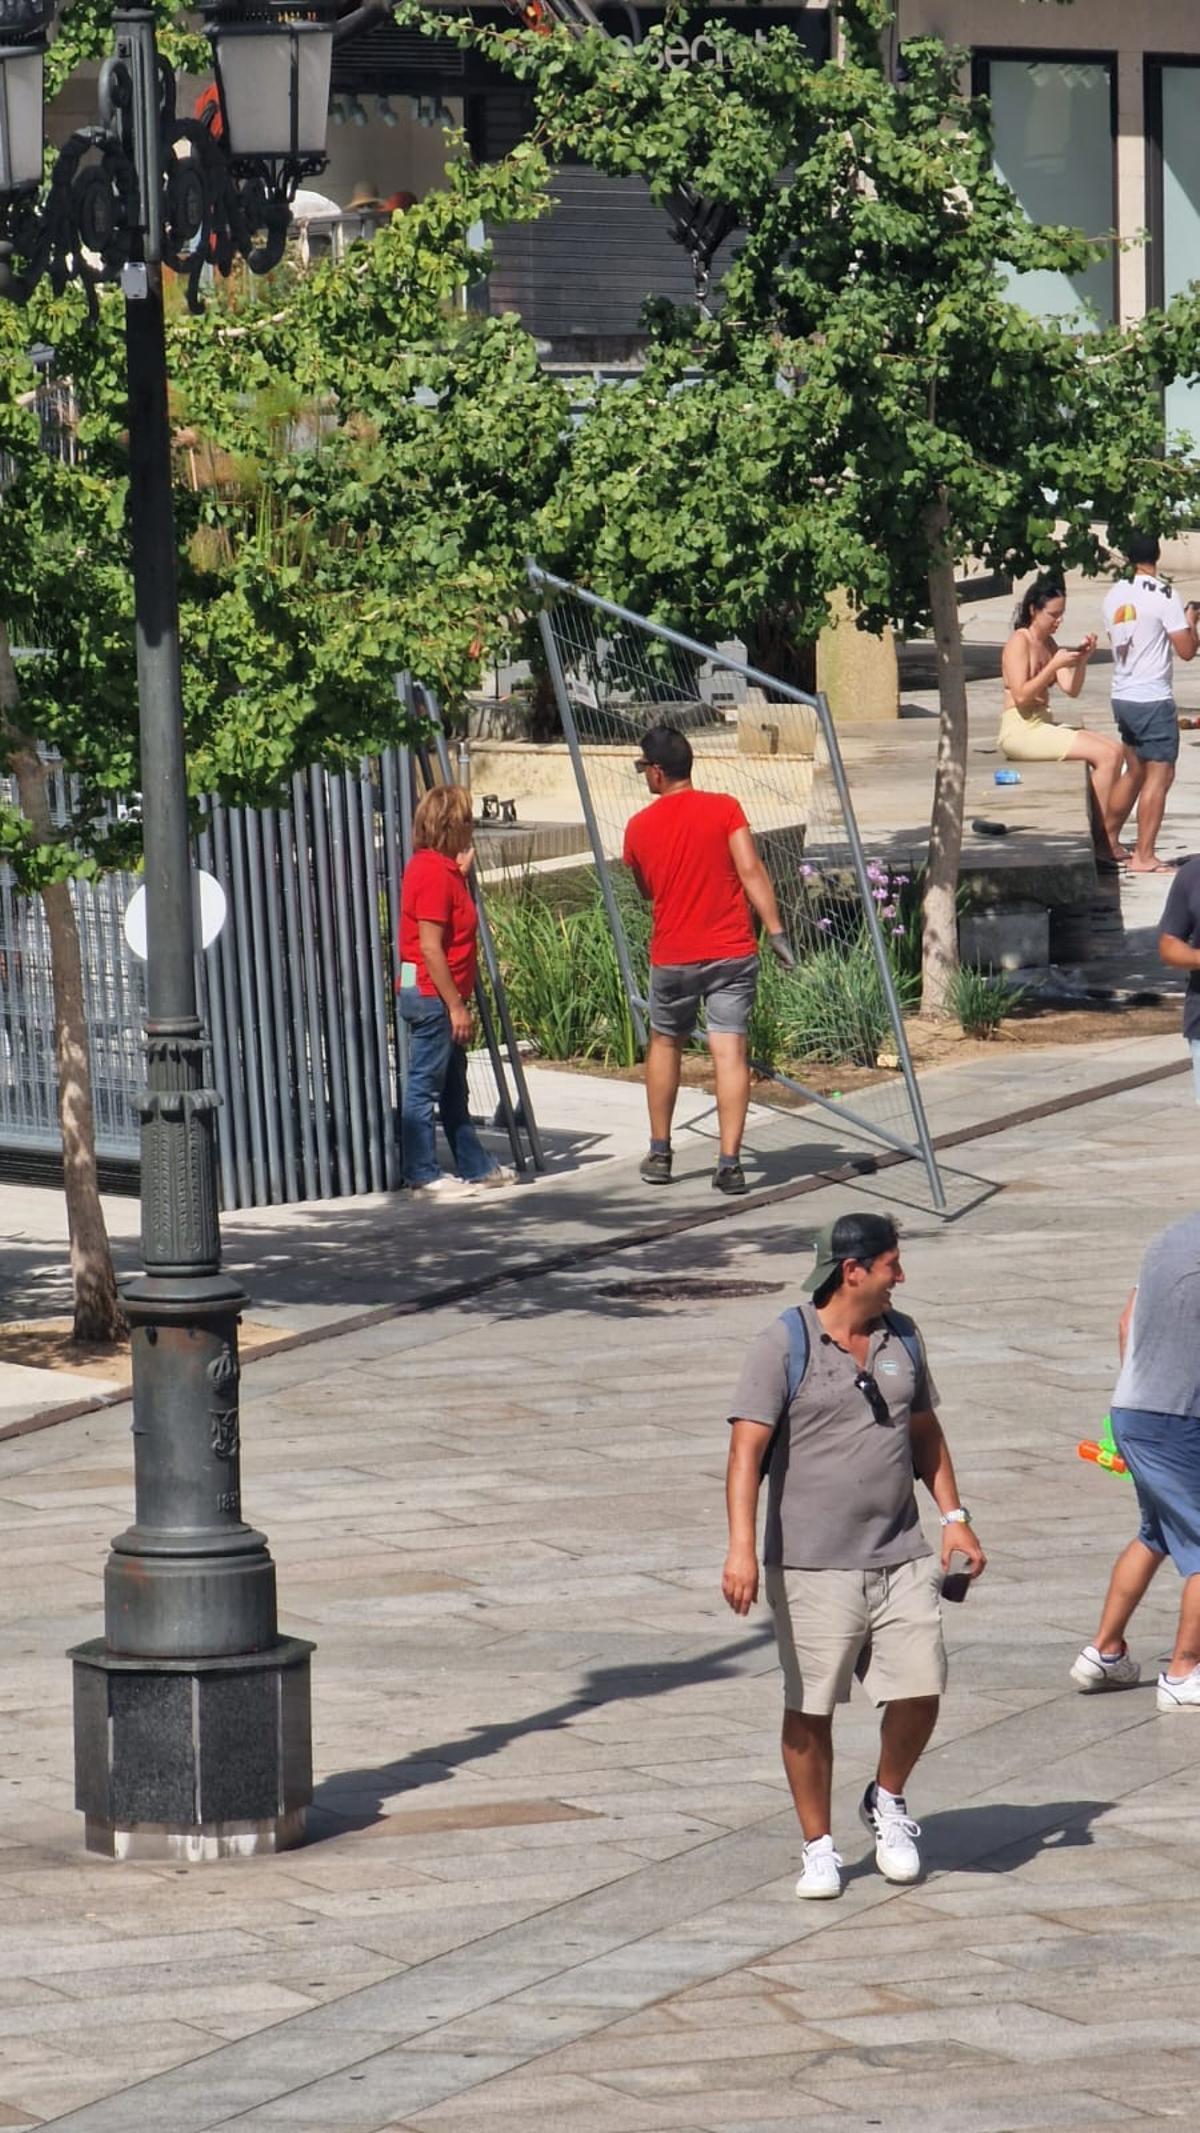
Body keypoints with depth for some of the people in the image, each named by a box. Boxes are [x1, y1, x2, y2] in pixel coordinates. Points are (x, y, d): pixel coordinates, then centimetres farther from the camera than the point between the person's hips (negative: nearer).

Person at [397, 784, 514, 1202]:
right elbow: (430, 948, -22)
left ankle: (475, 1166, 25)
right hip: (431, 995, -11)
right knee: (425, 1086, -4)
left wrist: (463, 873, 17)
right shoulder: (432, 872, -19)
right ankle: (423, 1175, -1)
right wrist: (455, 1006, -19)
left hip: (440, 997, 11)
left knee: (453, 1087, 17)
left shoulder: (441, 868, 13)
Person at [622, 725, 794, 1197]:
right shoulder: (724, 808, -4)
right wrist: (775, 930, -11)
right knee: (730, 1050, -4)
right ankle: (729, 1162, -12)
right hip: (732, 953, -1)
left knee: (664, 1043, 21)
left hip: (672, 958, 1)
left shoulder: (639, 827, 2)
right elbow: (751, 871, -12)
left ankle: (659, 1153, 24)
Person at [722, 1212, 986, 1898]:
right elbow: (748, 1449, -14)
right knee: (810, 1711, 2)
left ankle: (888, 1802, 23)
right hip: (813, 1565, -4)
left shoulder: (902, 1338, 12)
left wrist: (954, 1517, 14)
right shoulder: (786, 1345, -7)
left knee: (921, 1689, -4)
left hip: (902, 1557, 5)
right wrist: (742, 1546, -24)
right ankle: (819, 1847, 15)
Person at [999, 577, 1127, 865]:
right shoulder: (1020, 641, -10)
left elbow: (1071, 689, 10)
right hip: (1020, 730, -9)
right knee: (1104, 755, -19)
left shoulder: (1048, 643, 16)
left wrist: (1082, 660, -5)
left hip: (1043, 725, 9)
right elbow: (1021, 696, -19)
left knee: (1113, 750, -3)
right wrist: (1054, 665, -22)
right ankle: (1102, 843, -14)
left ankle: (1109, 841, -5)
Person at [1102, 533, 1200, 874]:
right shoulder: (1163, 596, -13)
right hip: (1153, 698, -7)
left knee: (1136, 771, 20)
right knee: (1159, 775, -4)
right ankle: (1143, 856, -6)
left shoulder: (1114, 595, 7)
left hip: (1122, 697, 7)